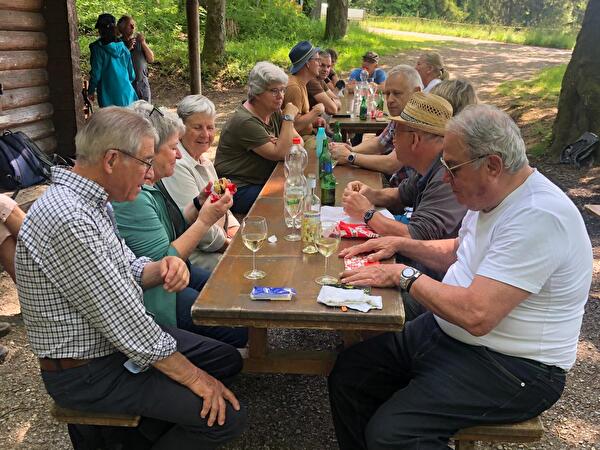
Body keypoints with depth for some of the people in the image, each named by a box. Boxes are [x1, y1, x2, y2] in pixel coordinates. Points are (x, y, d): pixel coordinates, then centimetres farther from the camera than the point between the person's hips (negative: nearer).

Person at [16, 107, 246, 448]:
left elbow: (124, 269, 13)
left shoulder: (91, 201, 2)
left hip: (116, 339, 10)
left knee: (228, 359, 14)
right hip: (87, 372, -10)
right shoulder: (68, 220, -30)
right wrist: (192, 376, -17)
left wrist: (159, 269, -11)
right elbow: (122, 320, -28)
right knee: (227, 416, -14)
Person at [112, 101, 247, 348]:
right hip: (156, 296, -10)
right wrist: (205, 221, -22)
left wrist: (199, 203, 0)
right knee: (239, 330, -13)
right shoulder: (132, 198, -26)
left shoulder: (151, 183, 6)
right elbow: (162, 264, -25)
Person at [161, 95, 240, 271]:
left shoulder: (205, 161, 14)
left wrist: (236, 230, 1)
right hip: (194, 255, -9)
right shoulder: (177, 165, -18)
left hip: (220, 243, 10)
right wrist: (231, 244, -12)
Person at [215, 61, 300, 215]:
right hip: (240, 190, -8)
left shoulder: (274, 112, 7)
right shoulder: (245, 121, -20)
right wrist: (289, 118, -18)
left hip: (264, 182, 9)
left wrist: (280, 144, -16)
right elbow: (280, 154, -22)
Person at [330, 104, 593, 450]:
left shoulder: (538, 217, -27)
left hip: (511, 368, -9)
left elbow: (475, 315, -33)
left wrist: (405, 276, -19)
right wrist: (402, 243, 8)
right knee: (348, 373, 3)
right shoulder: (493, 196, 4)